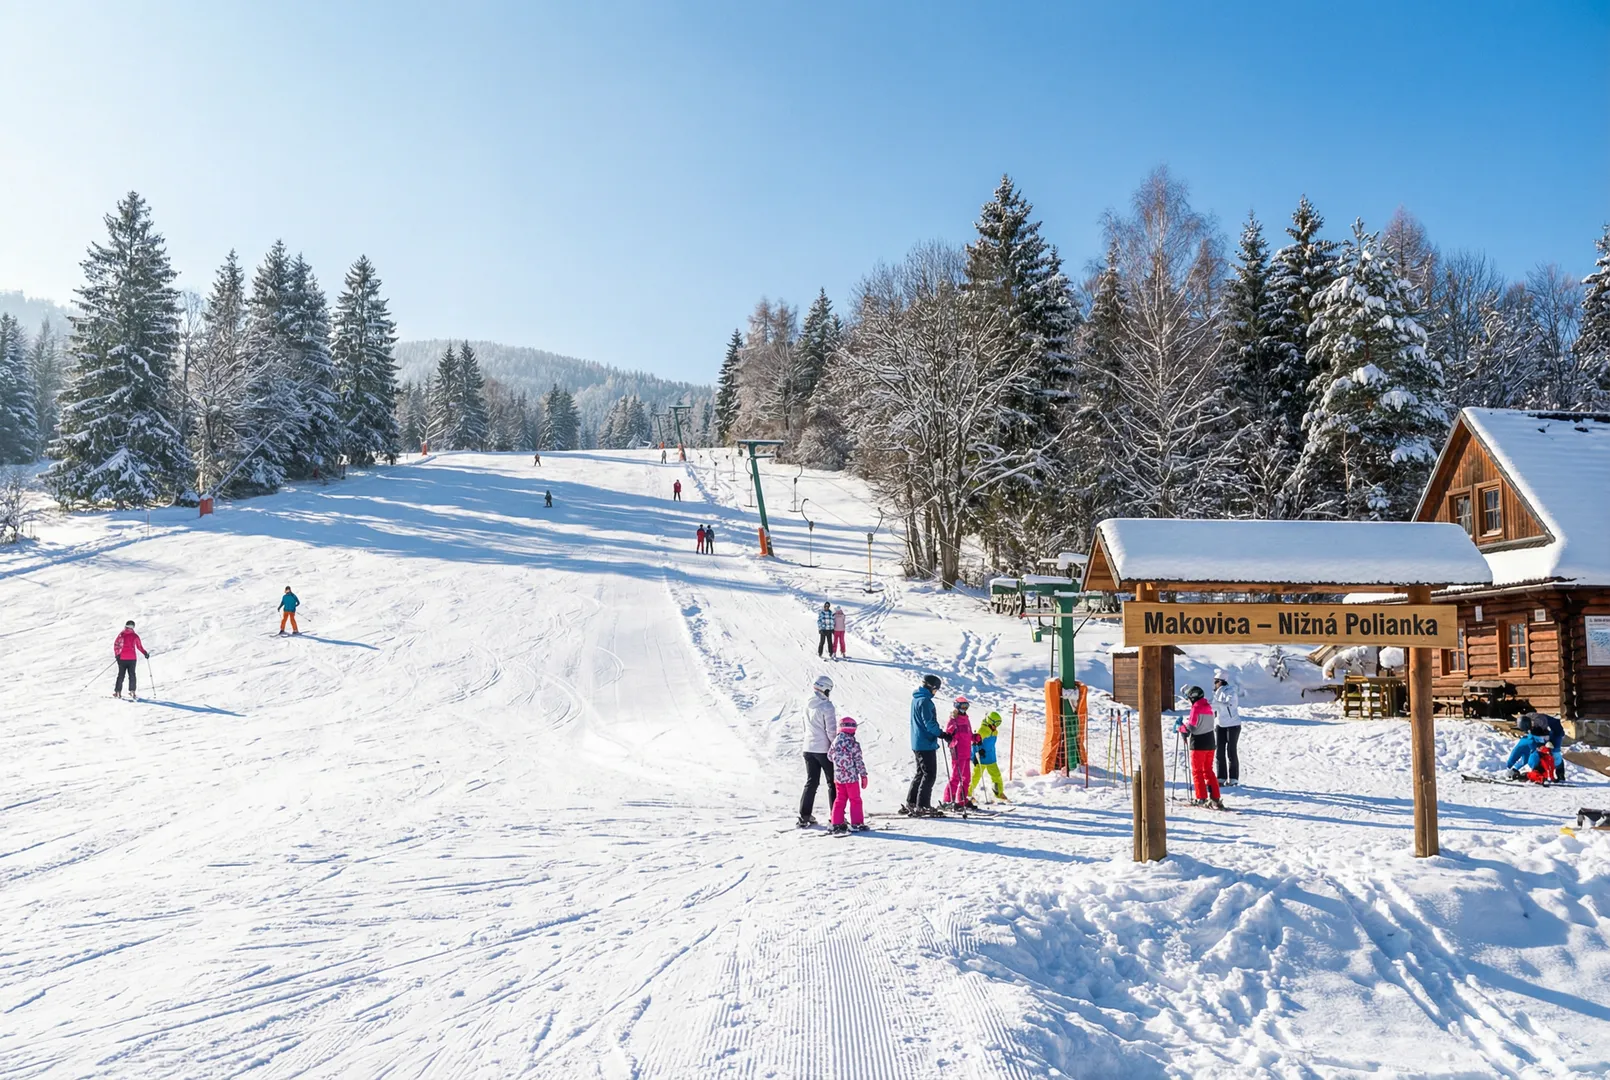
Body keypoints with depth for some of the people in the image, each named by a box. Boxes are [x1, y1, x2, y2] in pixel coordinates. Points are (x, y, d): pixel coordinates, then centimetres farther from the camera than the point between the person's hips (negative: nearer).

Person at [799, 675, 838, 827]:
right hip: (824, 749, -6)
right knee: (833, 783, 7)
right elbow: (831, 730, -16)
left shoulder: (807, 705, 4)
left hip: (808, 749, 6)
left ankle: (804, 816, 8)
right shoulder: (826, 706, -16)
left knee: (811, 782, 12)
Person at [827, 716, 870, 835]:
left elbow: (830, 757, 11)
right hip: (851, 777, -5)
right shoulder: (853, 743, -14)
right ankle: (857, 824, 11)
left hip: (838, 777, 5)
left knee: (840, 799, 13)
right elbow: (859, 761, -11)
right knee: (855, 800, 8)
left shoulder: (835, 742, 0)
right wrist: (863, 775, -2)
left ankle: (837, 824, 12)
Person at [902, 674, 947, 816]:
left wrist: (938, 733, 23)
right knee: (929, 774, -7)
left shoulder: (916, 698, 16)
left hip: (917, 743, 10)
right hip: (926, 743, -10)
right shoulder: (925, 701, -16)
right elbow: (929, 723, -21)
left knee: (921, 773, 17)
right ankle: (922, 806, -9)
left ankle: (910, 804, 19)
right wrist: (942, 734, -17)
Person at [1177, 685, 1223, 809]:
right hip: (1210, 743, 7)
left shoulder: (1196, 708, -14)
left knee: (1197, 771, 2)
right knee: (1208, 771, 13)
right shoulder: (1208, 706, 10)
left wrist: (1181, 727, 0)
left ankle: (1201, 798, 0)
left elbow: (1191, 727, -17)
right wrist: (1188, 721, 6)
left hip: (1198, 744, -7)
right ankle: (1215, 798, 8)